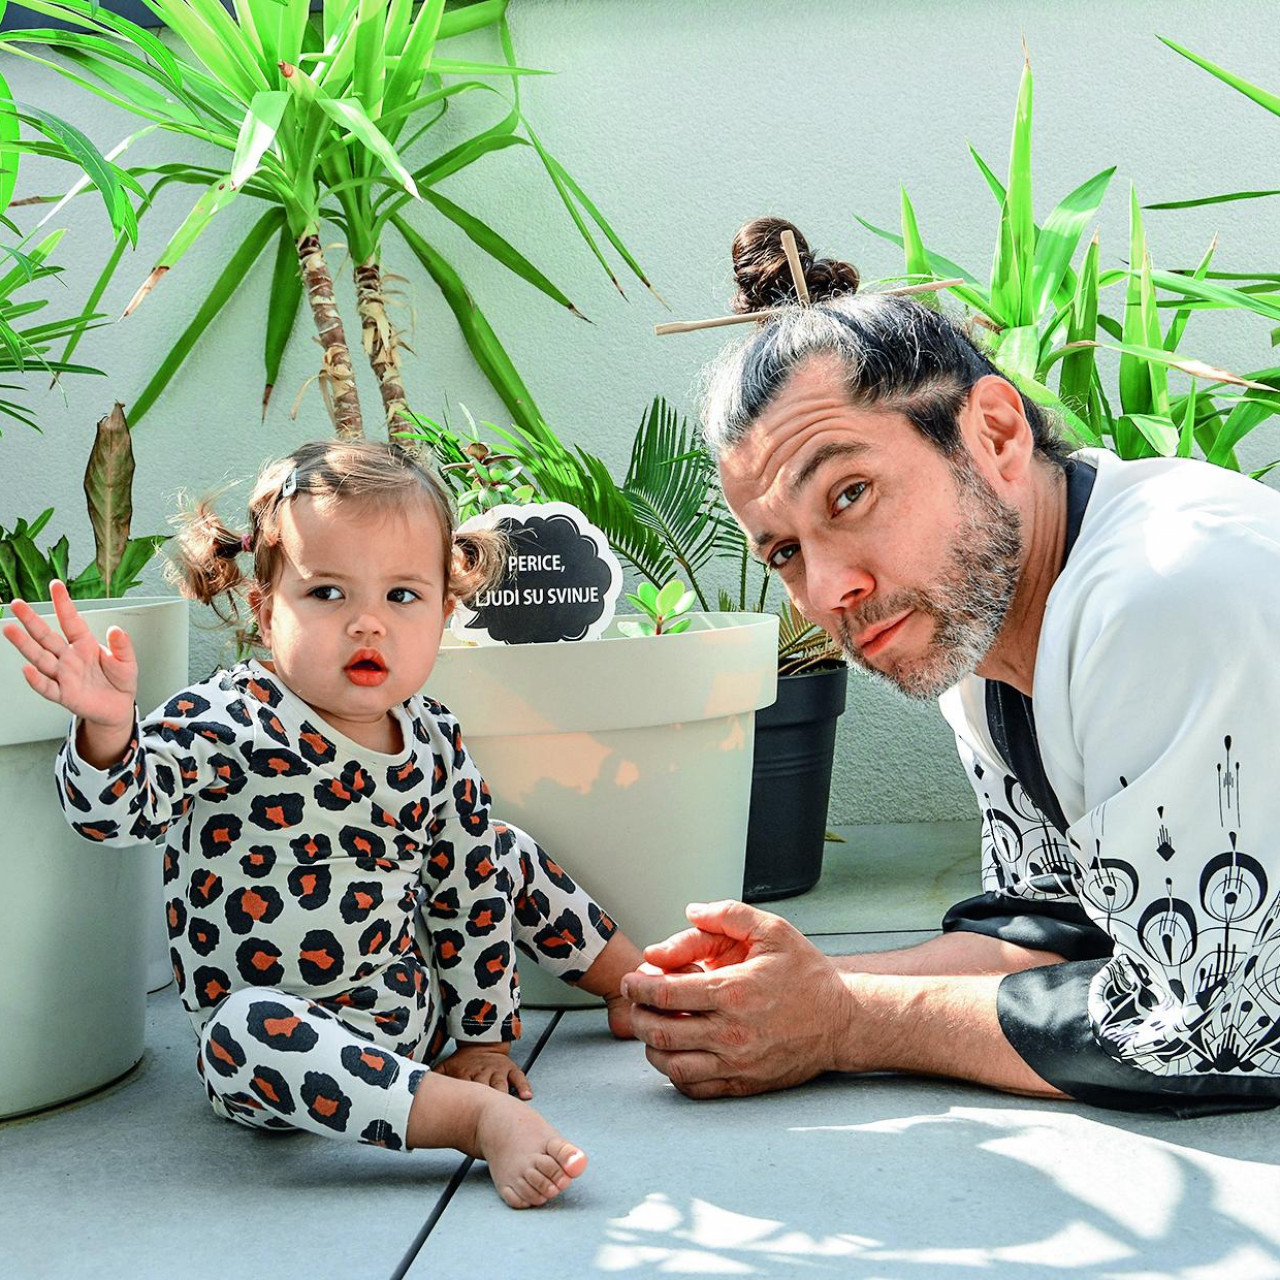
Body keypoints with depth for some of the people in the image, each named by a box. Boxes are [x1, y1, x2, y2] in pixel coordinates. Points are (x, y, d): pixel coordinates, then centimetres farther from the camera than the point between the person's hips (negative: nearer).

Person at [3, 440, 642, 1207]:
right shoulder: (228, 722, -18)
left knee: (506, 857, 9)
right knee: (248, 1030, -38)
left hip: (415, 1006, 5)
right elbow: (120, 811, -29)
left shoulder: (434, 742, -2)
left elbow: (469, 887, 6)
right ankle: (484, 1118, -41)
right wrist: (107, 726, -50)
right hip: (277, 1031, -5)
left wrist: (484, 1035, 9)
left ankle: (634, 980, 31)